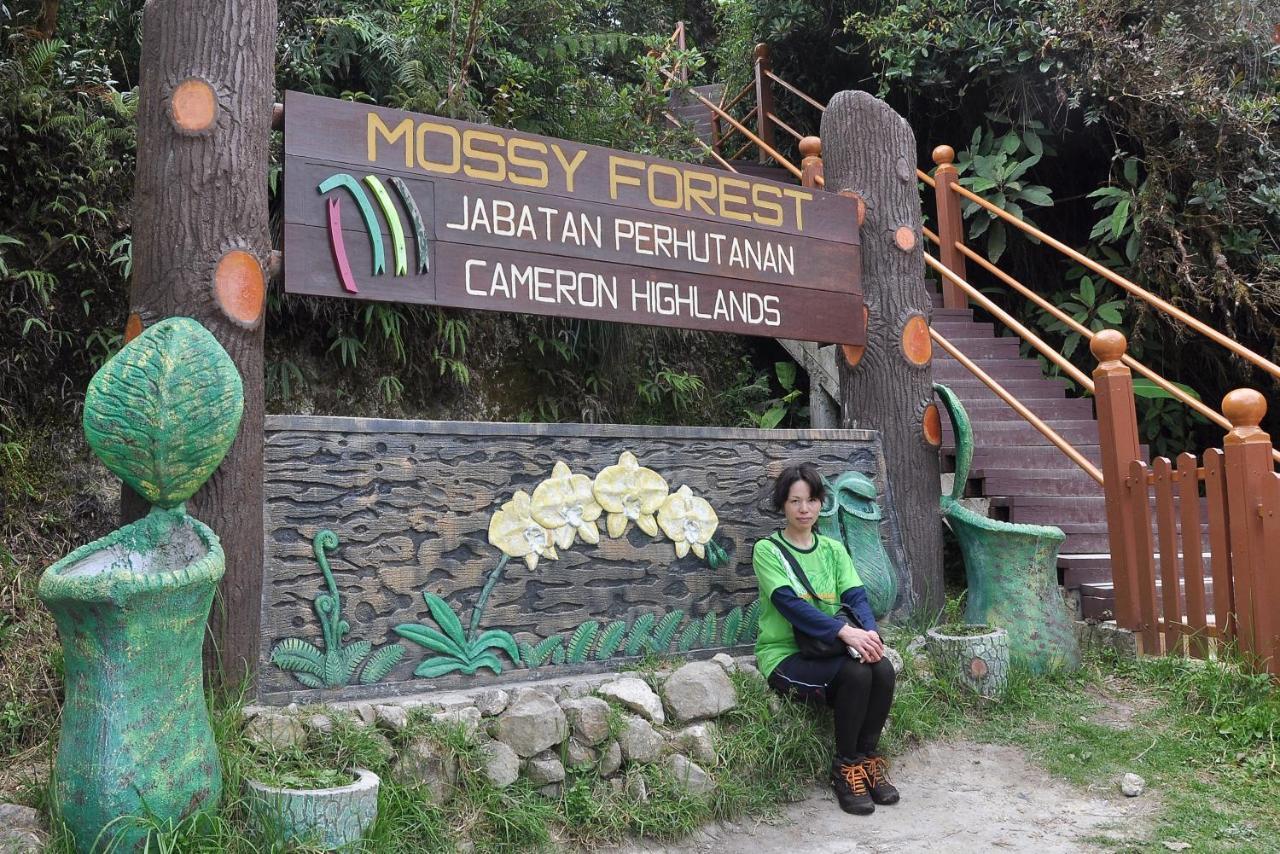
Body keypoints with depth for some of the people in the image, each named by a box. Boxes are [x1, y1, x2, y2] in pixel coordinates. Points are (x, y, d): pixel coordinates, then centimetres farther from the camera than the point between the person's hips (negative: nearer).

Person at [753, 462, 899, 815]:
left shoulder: (833, 550, 12)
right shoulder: (767, 549, -5)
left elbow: (856, 597, -1)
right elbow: (790, 604, -18)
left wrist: (870, 631, -24)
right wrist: (844, 631, -30)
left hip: (827, 650, 5)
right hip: (785, 655, -5)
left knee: (883, 669, -23)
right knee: (856, 674, -29)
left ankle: (868, 757, -4)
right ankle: (846, 767, -11)